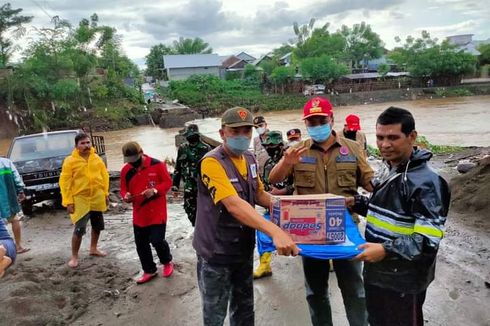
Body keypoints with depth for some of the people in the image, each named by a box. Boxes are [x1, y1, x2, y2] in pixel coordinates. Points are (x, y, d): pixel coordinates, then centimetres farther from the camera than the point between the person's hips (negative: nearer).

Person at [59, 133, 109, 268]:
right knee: (79, 229, -6)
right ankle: (74, 256, 12)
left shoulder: (97, 158, 2)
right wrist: (68, 201, -14)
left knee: (97, 226, 17)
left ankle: (93, 249, 38)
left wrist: (105, 193, 6)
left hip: (97, 198, 5)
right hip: (80, 200, -5)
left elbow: (104, 175, 11)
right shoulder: (70, 161, -10)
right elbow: (64, 182, -10)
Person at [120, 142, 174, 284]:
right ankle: (149, 271, 29)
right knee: (141, 244, 10)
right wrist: (126, 196, -14)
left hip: (157, 212, -5)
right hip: (139, 214, 5)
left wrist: (155, 191, -23)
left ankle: (167, 262, 23)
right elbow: (123, 189, 10)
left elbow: (168, 182, -7)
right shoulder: (125, 170, 1)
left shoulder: (157, 165, -12)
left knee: (157, 240, -8)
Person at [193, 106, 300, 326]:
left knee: (244, 308, 22)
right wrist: (275, 231, -47)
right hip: (216, 252, -7)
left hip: (244, 247, 7)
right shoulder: (212, 162, -24)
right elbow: (234, 205, -36)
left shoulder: (249, 159, 2)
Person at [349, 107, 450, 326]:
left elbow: (428, 239, -25)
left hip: (404, 281, -8)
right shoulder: (389, 173, 7)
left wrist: (387, 250, -32)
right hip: (376, 273, 8)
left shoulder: (427, 182, -21)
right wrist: (356, 203, 3)